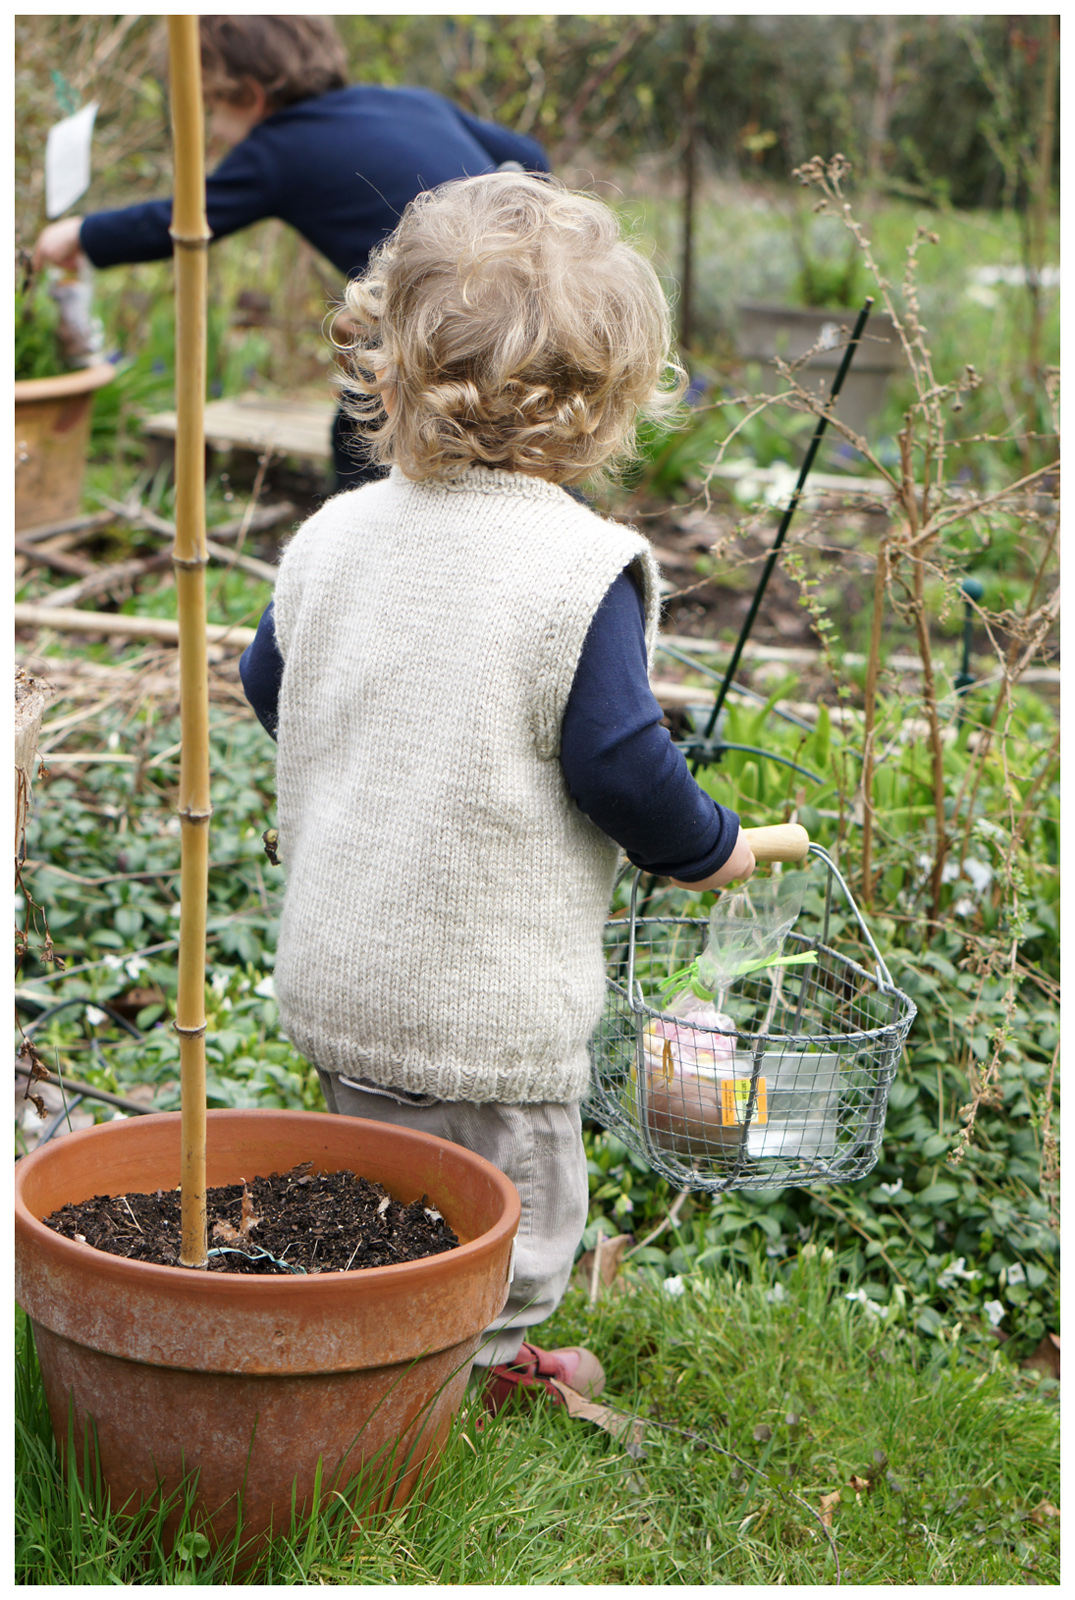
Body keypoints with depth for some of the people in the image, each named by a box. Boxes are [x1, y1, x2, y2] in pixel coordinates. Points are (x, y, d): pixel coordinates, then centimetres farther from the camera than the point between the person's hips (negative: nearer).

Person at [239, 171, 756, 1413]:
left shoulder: (332, 536, 2)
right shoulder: (581, 570, -18)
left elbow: (268, 689, 15)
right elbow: (619, 763, -18)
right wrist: (708, 851, 1)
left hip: (333, 978, 7)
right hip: (488, 1007, -7)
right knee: (509, 1221, 9)